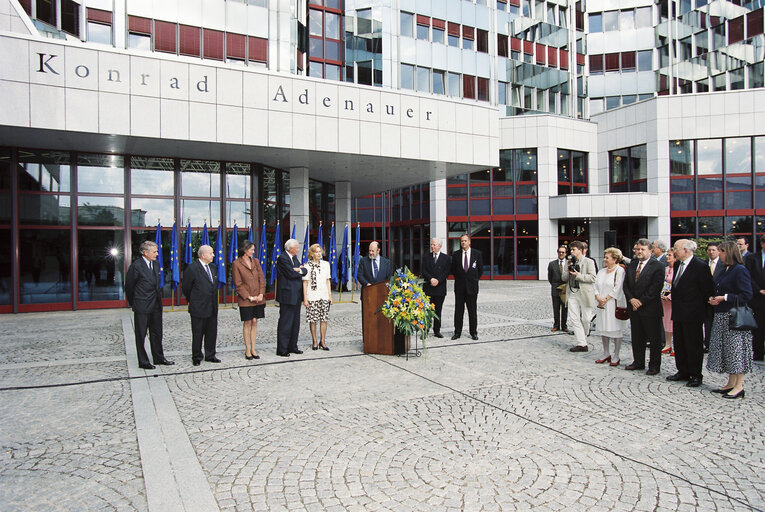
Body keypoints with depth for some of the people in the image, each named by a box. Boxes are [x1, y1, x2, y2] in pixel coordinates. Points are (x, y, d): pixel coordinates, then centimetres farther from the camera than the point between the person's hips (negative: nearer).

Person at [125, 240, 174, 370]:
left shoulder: (156, 264, 8)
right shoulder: (136, 266, -13)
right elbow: (129, 286, -5)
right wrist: (133, 303, 4)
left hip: (156, 306, 7)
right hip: (142, 307, -7)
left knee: (157, 333, 15)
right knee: (141, 335, 5)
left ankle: (158, 358, 26)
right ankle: (143, 362, 14)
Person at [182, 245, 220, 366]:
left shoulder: (212, 268, 11)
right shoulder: (192, 268, -12)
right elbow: (186, 287, -5)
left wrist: (214, 303, 15)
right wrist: (193, 302, 6)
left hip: (212, 308, 7)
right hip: (199, 309, -6)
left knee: (212, 333, 12)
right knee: (198, 334, 5)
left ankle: (210, 355, 25)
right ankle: (196, 357, 18)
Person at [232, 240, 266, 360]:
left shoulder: (255, 262, 11)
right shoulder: (236, 264, -4)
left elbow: (261, 278, 9)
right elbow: (238, 284, -7)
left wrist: (261, 294, -3)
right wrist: (249, 297, -11)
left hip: (258, 298, 4)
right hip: (245, 300, -4)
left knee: (254, 322, 7)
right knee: (247, 323, 1)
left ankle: (253, 349, 13)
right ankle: (247, 350, 11)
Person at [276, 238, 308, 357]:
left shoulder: (294, 257, 16)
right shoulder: (282, 258, -12)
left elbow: (305, 271, 10)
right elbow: (291, 274, -18)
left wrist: (299, 270, -10)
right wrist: (300, 270, -1)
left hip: (296, 295, 9)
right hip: (287, 295, -9)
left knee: (295, 322, 12)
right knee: (285, 322, -4)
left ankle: (292, 347, 21)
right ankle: (282, 350, 2)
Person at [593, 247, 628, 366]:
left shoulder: (620, 270, -6)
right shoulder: (601, 271, 14)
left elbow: (617, 289, -12)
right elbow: (596, 286, 10)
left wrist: (606, 299, -13)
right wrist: (598, 297, -7)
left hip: (614, 304, -6)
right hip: (602, 305, 6)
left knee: (616, 330, -2)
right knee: (603, 329, 8)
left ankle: (615, 356, 6)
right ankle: (606, 354, 19)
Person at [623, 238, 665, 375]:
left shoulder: (657, 266, -8)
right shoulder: (632, 265, 10)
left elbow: (656, 288, -14)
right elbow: (626, 285, 9)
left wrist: (641, 301, -14)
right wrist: (631, 299, -7)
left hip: (650, 309, -6)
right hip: (634, 308, 6)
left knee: (654, 339, 4)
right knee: (636, 337, 13)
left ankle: (654, 365, 14)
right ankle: (638, 362, 25)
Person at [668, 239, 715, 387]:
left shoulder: (700, 266, -14)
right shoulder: (677, 264, 10)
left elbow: (708, 290, -12)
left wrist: (699, 307, -5)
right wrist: (673, 297, 12)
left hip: (692, 314, -8)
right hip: (678, 312, 8)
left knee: (694, 345, 2)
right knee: (679, 344, 14)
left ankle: (695, 375, 13)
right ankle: (683, 372, 26)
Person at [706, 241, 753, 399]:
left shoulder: (740, 270, -14)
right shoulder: (727, 270, 14)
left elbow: (746, 296, -19)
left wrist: (724, 298, -19)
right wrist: (714, 299, 6)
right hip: (723, 316, 10)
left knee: (736, 349, -3)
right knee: (726, 350, 13)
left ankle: (739, 386, 5)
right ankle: (731, 384, 21)